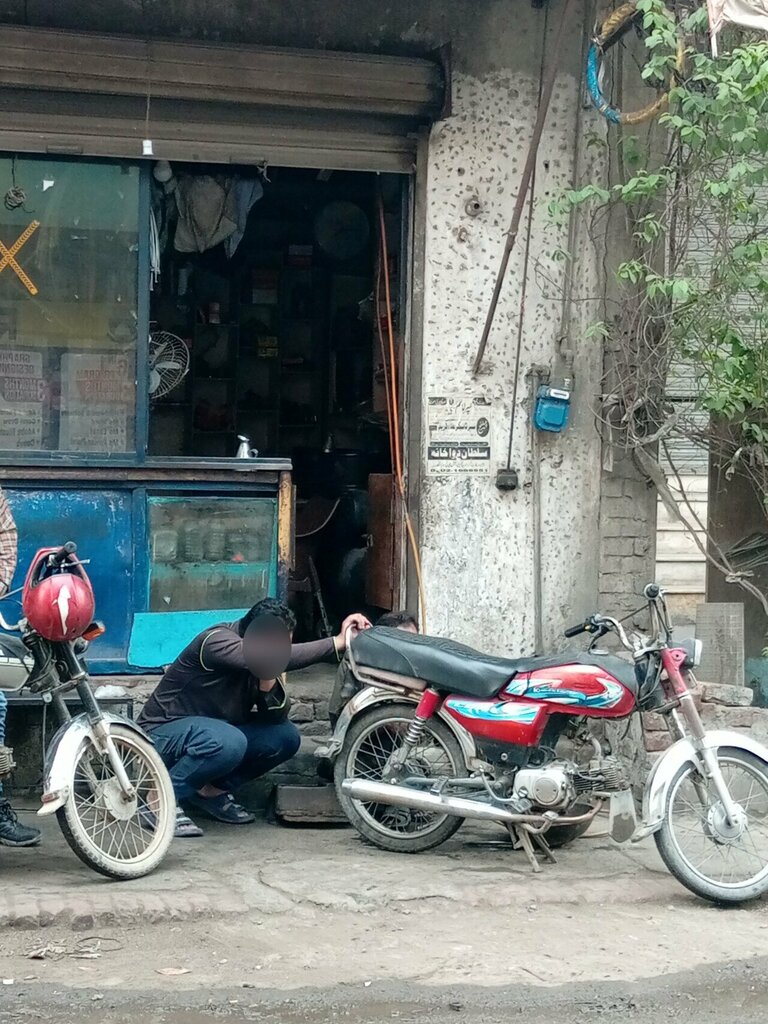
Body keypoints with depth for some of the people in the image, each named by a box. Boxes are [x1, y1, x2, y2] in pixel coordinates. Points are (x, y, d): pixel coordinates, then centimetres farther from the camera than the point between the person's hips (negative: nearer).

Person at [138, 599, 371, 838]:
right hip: (164, 733, -8)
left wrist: (267, 681, -28)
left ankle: (211, 791, 4)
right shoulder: (218, 641, -27)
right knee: (228, 743, -37)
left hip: (215, 731, 8)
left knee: (286, 737, -8)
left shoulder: (263, 663, -3)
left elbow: (276, 716, -7)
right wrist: (337, 643, -43)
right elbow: (273, 657, -43)